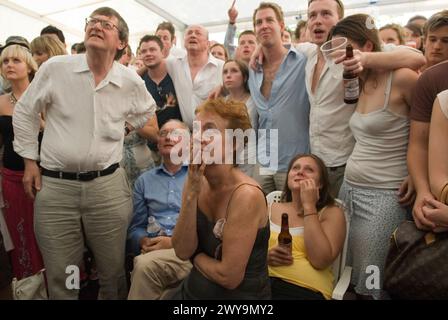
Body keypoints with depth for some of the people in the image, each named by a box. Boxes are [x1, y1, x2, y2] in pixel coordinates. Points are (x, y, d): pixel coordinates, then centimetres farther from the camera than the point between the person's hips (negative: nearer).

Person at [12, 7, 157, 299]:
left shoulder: (132, 82, 0)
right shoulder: (54, 68, -3)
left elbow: (148, 112, 22)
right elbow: (25, 112, 9)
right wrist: (30, 160, 7)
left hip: (108, 186, 1)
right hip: (54, 186, 0)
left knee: (113, 272, 14)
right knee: (60, 276, 13)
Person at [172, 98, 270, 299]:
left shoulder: (246, 194, -23)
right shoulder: (195, 182, -4)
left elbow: (229, 277, -21)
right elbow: (182, 251, -8)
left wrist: (196, 256, -5)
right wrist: (191, 194, -17)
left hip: (239, 294, -5)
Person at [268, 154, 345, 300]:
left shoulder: (332, 212, 5)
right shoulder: (270, 209, 13)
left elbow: (320, 261, -10)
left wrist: (309, 206, -9)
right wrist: (265, 256, -7)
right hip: (262, 283, 2)